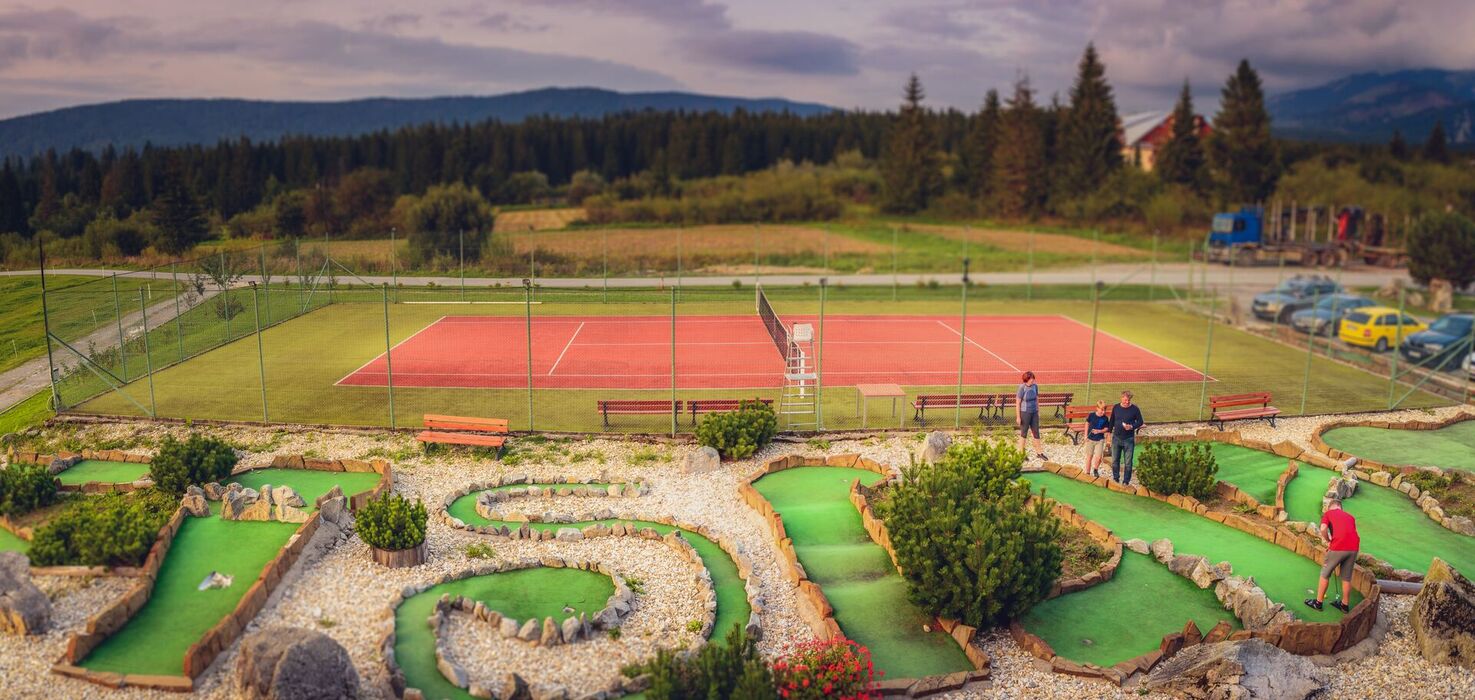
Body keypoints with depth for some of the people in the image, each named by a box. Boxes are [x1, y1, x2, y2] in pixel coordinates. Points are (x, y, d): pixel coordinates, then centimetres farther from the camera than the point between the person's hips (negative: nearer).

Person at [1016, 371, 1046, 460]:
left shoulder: (1035, 386, -3)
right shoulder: (1022, 388, -18)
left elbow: (1036, 399, 10)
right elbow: (1017, 403, -14)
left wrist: (1038, 412, 11)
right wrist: (1018, 417, -14)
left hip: (1034, 412, 5)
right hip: (1024, 413, -5)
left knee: (1036, 432, 11)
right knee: (1024, 433, 6)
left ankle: (1039, 452, 23)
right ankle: (1021, 453, 19)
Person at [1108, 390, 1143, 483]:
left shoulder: (1135, 409, -6)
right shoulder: (1116, 408, 3)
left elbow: (1140, 422, 0)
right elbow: (1112, 421, 13)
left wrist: (1132, 426, -17)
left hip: (1129, 439, -3)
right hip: (1116, 438, 3)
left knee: (1128, 462, 1)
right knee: (1115, 460, 10)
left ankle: (1126, 481, 10)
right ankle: (1115, 478, 24)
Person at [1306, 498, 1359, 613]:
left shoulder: (1328, 513, 10)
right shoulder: (1349, 516, 24)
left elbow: (1323, 529, -8)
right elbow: (1353, 532, 22)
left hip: (1338, 547, -4)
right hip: (1354, 547, 4)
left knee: (1325, 573, 12)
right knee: (1347, 577, 18)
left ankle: (1318, 602, 19)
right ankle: (1344, 604, 27)